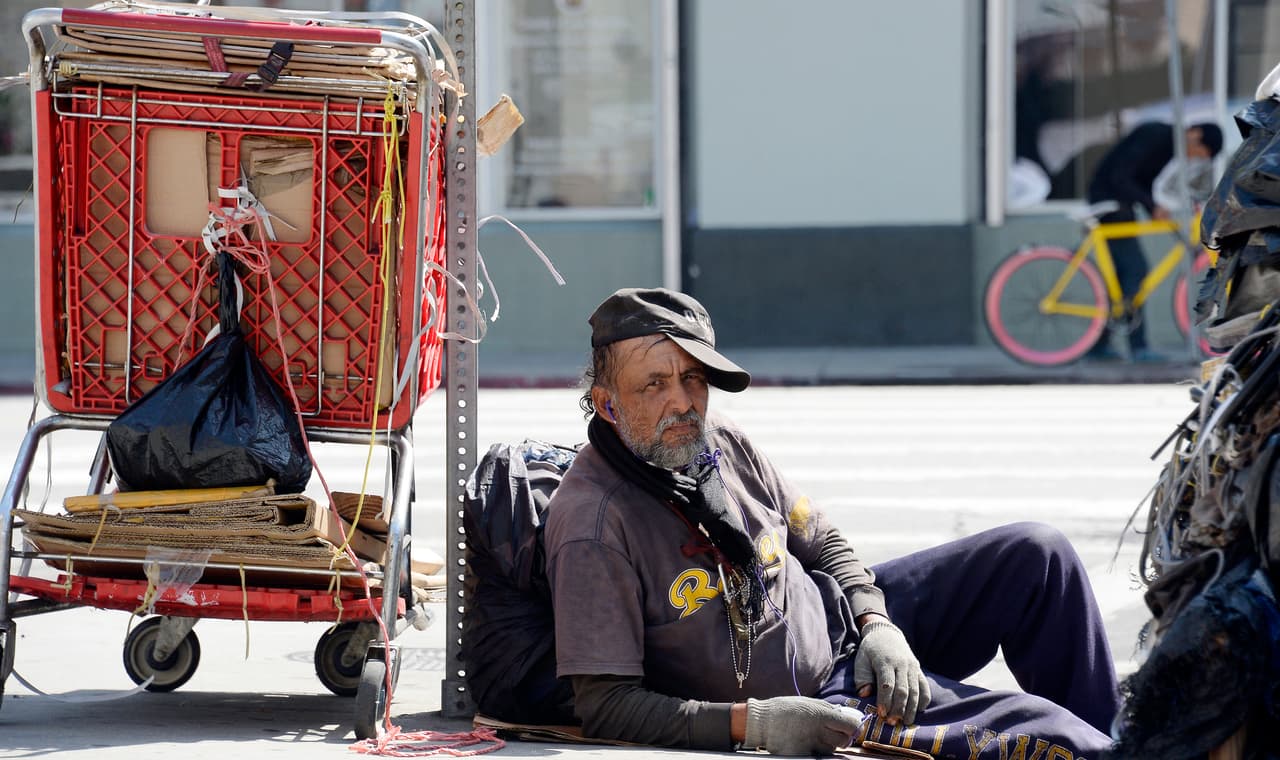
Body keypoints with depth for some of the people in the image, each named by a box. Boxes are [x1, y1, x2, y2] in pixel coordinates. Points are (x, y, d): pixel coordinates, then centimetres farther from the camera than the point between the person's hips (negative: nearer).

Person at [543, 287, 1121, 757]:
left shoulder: (721, 445, -3)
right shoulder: (592, 527, -26)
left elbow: (821, 541, 13)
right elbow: (604, 707, -27)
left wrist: (877, 625, -5)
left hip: (844, 627, 8)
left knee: (1036, 554, 4)